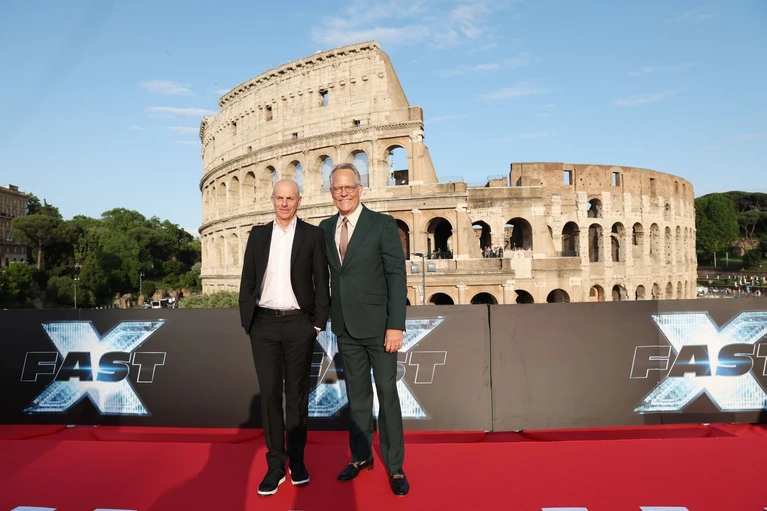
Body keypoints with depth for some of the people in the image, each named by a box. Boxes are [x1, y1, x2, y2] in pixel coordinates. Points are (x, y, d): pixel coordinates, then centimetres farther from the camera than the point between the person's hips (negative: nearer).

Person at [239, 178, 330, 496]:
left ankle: (297, 460, 23)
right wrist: (246, 320, 3)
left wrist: (319, 323, -5)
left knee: (297, 393, 8)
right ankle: (275, 464, 15)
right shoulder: (258, 234, 9)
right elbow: (248, 281, 9)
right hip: (264, 323, 2)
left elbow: (322, 282, 0)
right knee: (269, 393, 5)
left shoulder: (313, 234, 2)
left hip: (299, 323, -2)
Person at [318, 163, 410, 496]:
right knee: (357, 394, 14)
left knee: (387, 393, 5)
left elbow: (397, 276, -11)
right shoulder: (325, 228, 7)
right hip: (345, 326, 4)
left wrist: (396, 326, -16)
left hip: (377, 325, -4)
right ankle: (361, 456, 29)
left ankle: (394, 466, 17)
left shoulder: (383, 224, -7)